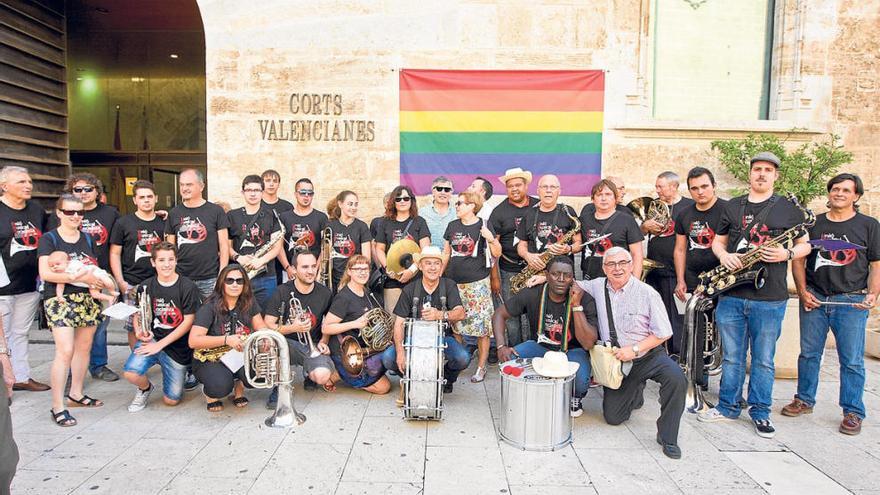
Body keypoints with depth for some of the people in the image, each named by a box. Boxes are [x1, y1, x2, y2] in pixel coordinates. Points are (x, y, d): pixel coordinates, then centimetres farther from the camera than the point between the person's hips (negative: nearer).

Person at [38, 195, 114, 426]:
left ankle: (76, 394, 26)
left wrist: (98, 278, -1)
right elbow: (45, 273, -13)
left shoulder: (88, 239, 14)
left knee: (84, 347, 11)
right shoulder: (49, 239, -2)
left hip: (86, 300, 6)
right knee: (65, 351, -13)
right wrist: (80, 277, -18)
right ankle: (57, 407, -4)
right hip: (59, 300, -5)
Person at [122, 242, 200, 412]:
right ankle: (145, 388, 9)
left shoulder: (188, 287, -9)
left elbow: (188, 321, -10)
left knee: (171, 400, 2)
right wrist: (138, 330, -9)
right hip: (152, 338, 2)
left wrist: (161, 344, -14)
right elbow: (137, 315, 13)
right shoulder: (145, 287, 1)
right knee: (130, 372, -27)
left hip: (178, 346, -2)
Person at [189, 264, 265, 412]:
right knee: (221, 386, -34)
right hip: (210, 360, -3)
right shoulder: (210, 307, -15)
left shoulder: (249, 303, -1)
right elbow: (193, 341, -22)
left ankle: (239, 387, 9)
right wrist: (226, 340, -31)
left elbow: (261, 327, 2)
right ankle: (210, 393, 5)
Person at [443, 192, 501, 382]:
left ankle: (481, 367, 9)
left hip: (477, 283, -4)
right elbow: (446, 253, 17)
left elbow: (497, 254, -4)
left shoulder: (483, 226, -2)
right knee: (454, 326, 7)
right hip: (453, 283, 4)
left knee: (481, 327, -2)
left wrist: (491, 239, -21)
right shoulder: (452, 226, 10)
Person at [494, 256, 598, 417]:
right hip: (541, 347, 2)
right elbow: (499, 314, -7)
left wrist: (576, 306, -34)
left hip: (572, 351, -2)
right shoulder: (532, 294, -17)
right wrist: (501, 346, -22)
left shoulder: (585, 300, -21)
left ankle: (575, 398, 8)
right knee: (509, 360, -25)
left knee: (580, 382, -33)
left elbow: (588, 344, -28)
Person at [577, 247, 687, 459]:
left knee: (676, 379, -34)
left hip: (649, 356, -3)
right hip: (616, 362, 3)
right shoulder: (597, 287, -3)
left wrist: (634, 349, -21)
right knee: (612, 417, 5)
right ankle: (634, 393, 38)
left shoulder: (647, 293, -14)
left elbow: (663, 332, -11)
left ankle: (667, 437, -13)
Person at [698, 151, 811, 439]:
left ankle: (760, 413, 22)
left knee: (764, 359, 8)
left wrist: (788, 254, -13)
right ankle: (727, 407, 23)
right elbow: (717, 240, 16)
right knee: (732, 357, 10)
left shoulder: (789, 209, 4)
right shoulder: (732, 207, 10)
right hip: (731, 296, 2)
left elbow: (805, 244, 8)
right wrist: (723, 255, -6)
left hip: (770, 299, -2)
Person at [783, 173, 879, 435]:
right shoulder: (813, 224, 10)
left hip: (851, 302, -2)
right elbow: (798, 259, 10)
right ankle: (804, 400, 24)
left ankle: (853, 413, 12)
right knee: (809, 354, 10)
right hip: (813, 299, 2)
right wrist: (803, 291, -2)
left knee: (852, 361, 1)